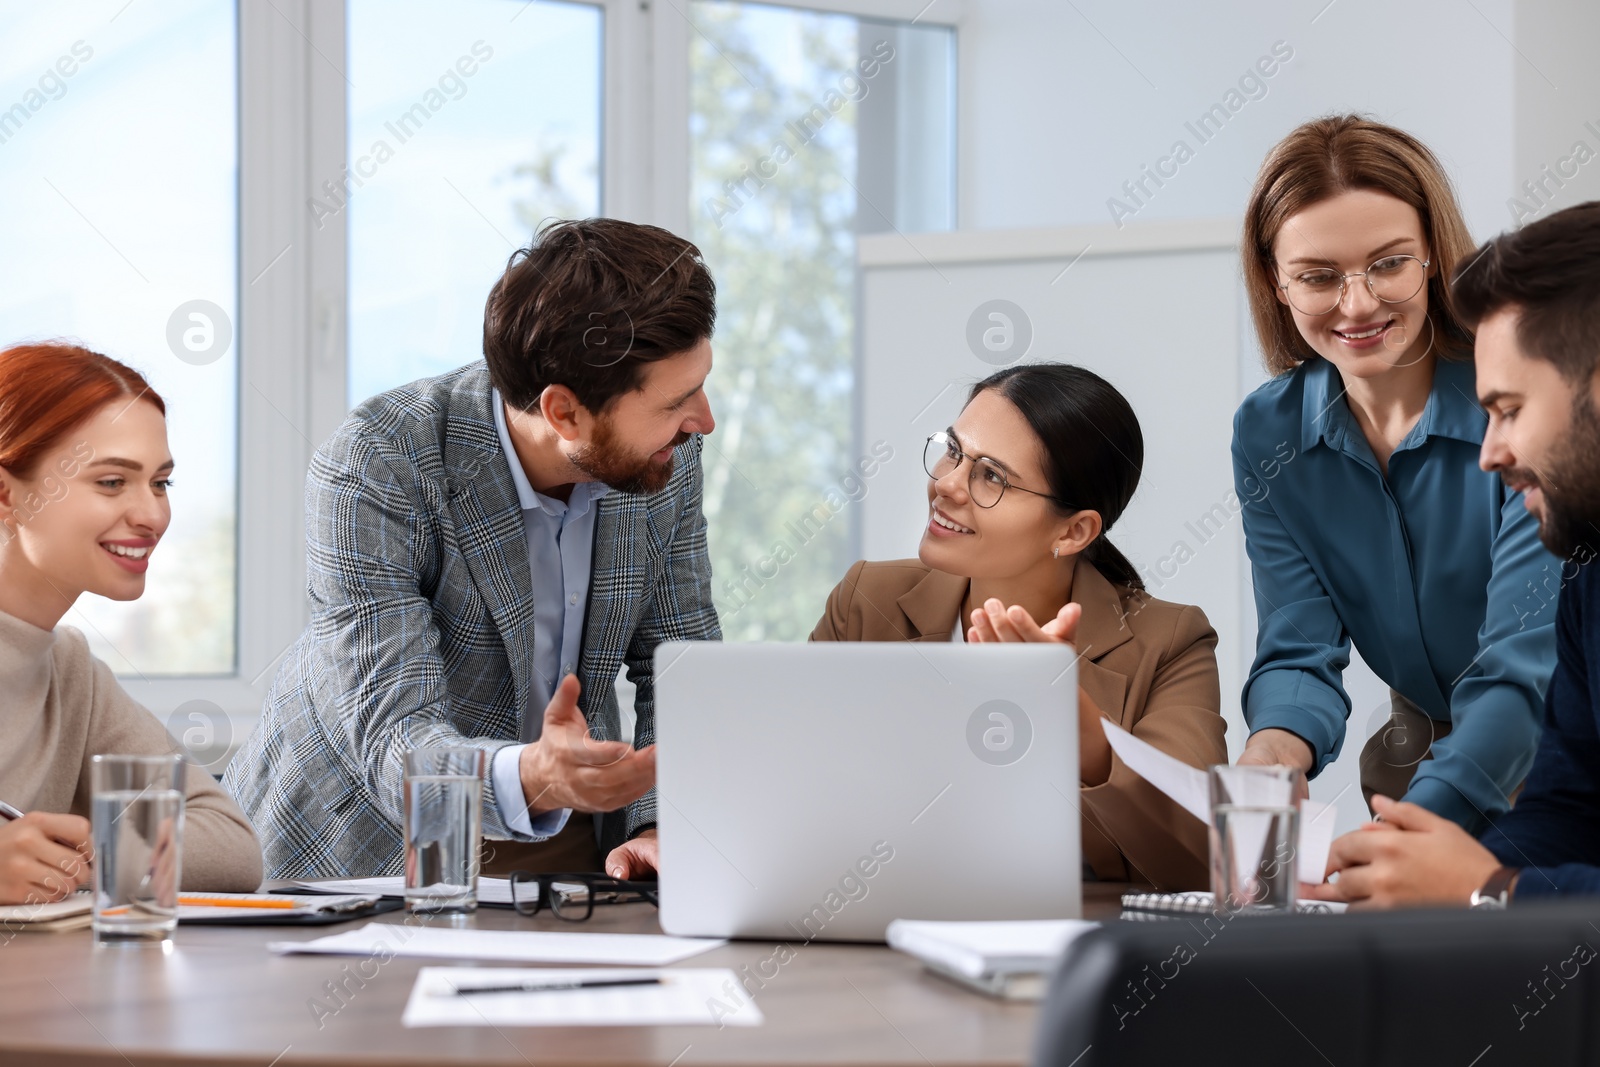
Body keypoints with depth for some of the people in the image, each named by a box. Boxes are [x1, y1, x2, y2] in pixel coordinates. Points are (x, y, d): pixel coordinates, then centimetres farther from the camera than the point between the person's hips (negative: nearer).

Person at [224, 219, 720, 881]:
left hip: (563, 832, 1)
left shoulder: (668, 461, -10)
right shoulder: (373, 469, -25)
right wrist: (531, 779, -50)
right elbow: (395, 735, -30)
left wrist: (659, 826, -19)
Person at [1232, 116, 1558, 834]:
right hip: (1417, 754, 5)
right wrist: (1272, 755, -30)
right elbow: (1301, 651, -6)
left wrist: (1414, 826, -41)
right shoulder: (1266, 436, -2)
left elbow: (1523, 671, -24)